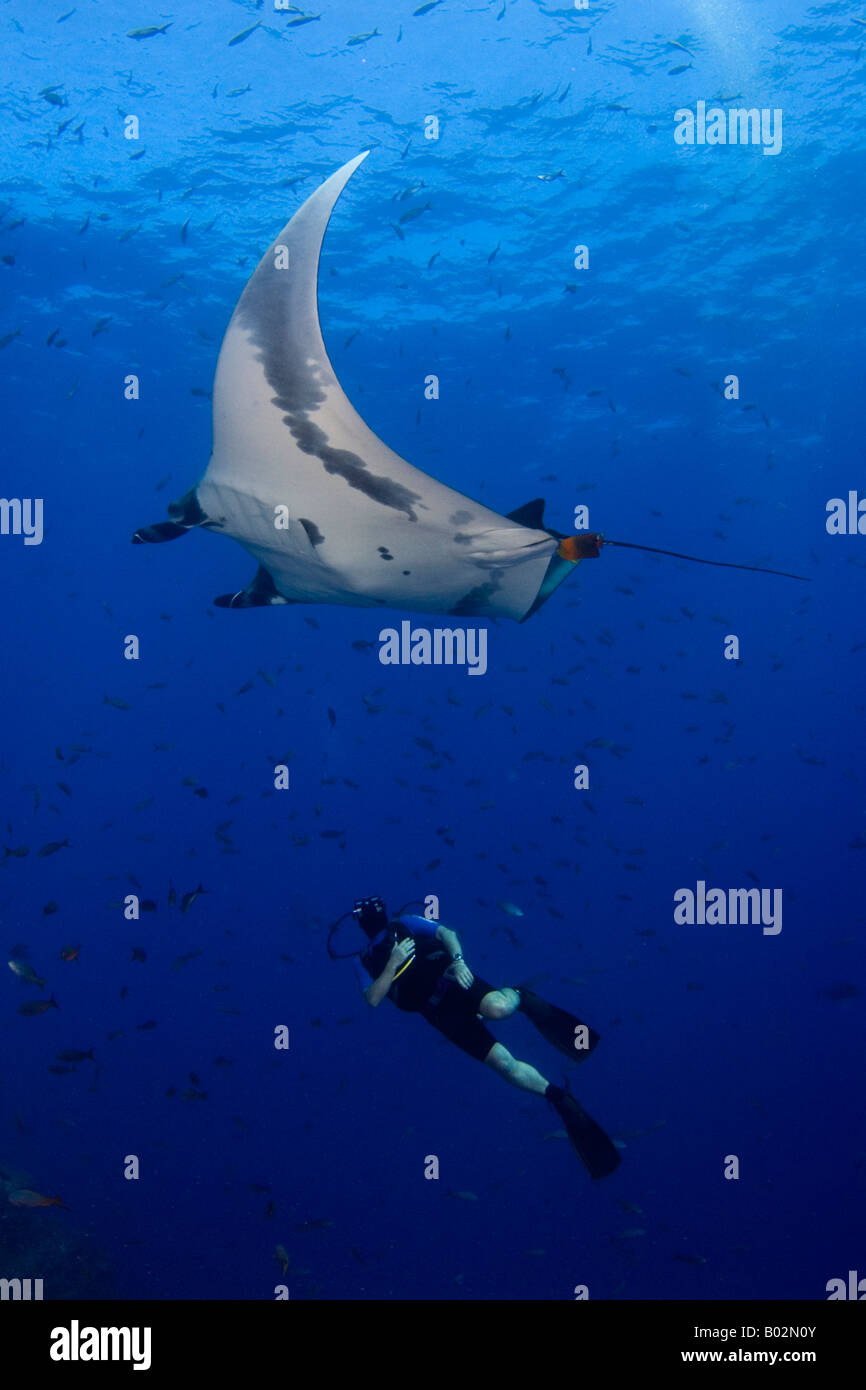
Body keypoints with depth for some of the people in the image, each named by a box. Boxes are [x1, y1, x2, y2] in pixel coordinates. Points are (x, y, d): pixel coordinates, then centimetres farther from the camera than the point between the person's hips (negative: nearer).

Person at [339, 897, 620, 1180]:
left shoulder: (404, 924, 12)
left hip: (450, 980, -1)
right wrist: (393, 963, -15)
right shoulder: (368, 960, 15)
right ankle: (560, 1099, 2)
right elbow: (373, 999, -1)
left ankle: (518, 996, 2)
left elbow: (447, 933, 0)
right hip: (437, 1012, 1)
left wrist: (458, 960, -21)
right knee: (502, 1063, -14)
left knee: (498, 1008, -36)